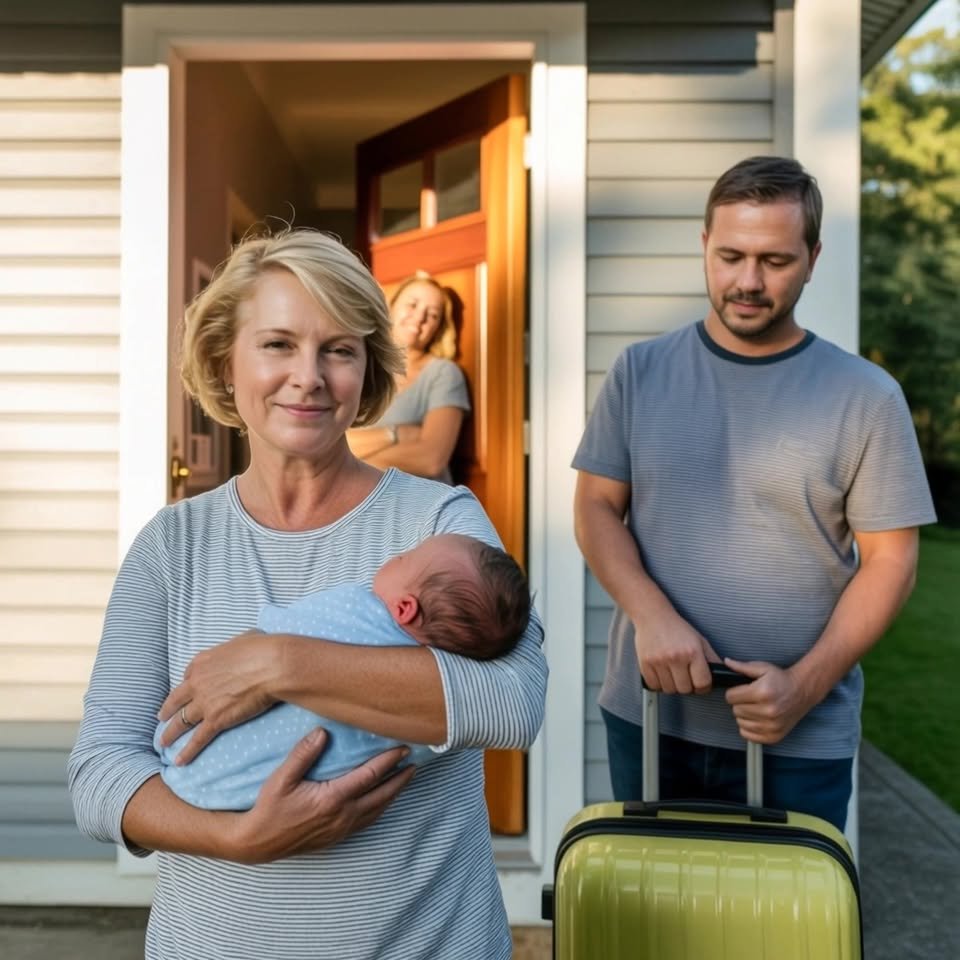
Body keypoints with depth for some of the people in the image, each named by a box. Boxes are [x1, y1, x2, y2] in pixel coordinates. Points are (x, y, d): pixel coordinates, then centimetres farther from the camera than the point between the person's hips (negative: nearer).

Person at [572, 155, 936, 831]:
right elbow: (597, 507, -1)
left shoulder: (866, 396, -5)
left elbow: (890, 561, -4)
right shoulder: (640, 372, 0)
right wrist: (653, 616, -17)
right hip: (647, 715, 2)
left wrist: (804, 685, -15)